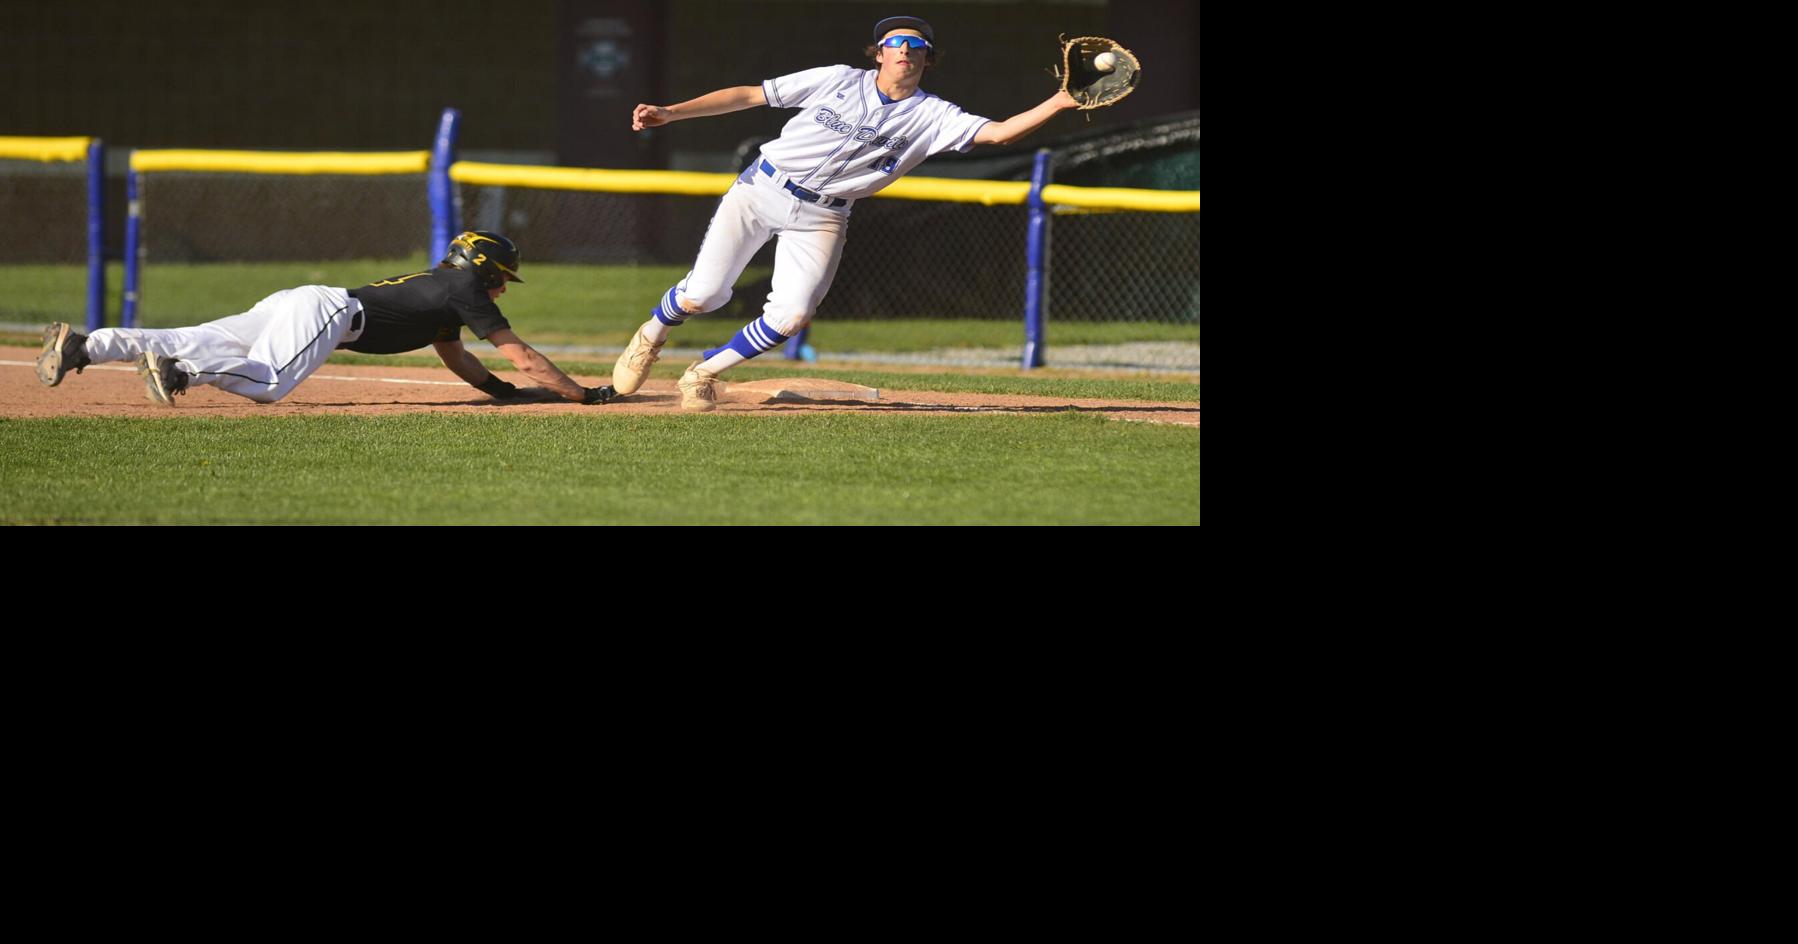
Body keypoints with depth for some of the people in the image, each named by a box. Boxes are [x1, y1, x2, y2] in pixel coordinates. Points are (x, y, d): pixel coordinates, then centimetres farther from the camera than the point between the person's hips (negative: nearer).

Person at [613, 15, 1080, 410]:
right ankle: (651, 335, 25)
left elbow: (997, 132, -15)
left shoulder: (932, 117, -3)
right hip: (761, 191, -2)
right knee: (703, 294, -10)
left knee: (791, 316, -16)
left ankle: (705, 372, 9)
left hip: (821, 218, 2)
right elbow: (749, 95, -1)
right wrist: (670, 113, -5)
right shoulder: (840, 80, -4)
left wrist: (1057, 104, -28)